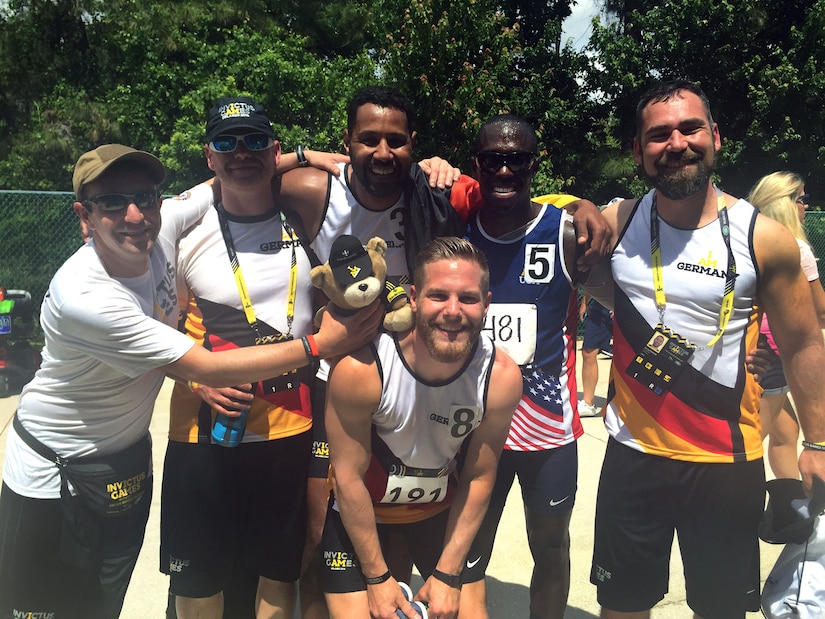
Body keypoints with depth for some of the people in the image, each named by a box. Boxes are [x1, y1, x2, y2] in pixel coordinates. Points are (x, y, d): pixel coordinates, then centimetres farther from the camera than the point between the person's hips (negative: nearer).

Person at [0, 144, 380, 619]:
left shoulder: (161, 234, -14)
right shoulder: (82, 297, -31)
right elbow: (205, 370, -29)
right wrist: (320, 344, -27)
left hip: (129, 459, 6)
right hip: (53, 471, -6)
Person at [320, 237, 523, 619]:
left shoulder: (501, 377, -23)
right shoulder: (359, 369, -31)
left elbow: (479, 478, -11)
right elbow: (348, 477, -19)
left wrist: (448, 574, -8)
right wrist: (377, 577, -12)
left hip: (441, 511, 2)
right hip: (359, 513, -2)